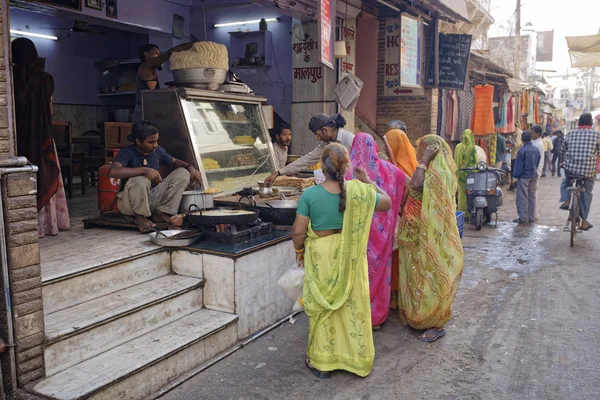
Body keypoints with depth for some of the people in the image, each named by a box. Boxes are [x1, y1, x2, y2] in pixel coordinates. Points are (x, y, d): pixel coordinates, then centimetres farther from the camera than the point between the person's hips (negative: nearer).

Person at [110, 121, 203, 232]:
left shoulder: (158, 151, 0)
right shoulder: (127, 153, -18)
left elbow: (174, 161, 17)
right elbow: (113, 171, -36)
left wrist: (190, 168, -5)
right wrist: (145, 170, -41)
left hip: (153, 198, 6)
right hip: (130, 203, -6)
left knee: (183, 173, -4)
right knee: (140, 179, -38)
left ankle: (161, 212, -6)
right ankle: (140, 216, -12)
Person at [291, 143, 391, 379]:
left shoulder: (310, 194, -16)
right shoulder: (359, 192, -11)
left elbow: (298, 231, -12)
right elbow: (387, 203, 7)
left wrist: (299, 250, 7)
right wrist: (367, 181, 14)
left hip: (321, 256, -1)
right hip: (350, 257, 1)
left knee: (322, 307, 13)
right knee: (353, 306, 16)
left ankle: (321, 362, 26)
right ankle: (358, 358, 30)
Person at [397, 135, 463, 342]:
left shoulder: (439, 172, -20)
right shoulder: (436, 170, 10)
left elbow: (416, 185, -35)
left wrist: (424, 160, -25)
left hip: (432, 237, -10)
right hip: (424, 236, 10)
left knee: (431, 279, 1)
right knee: (425, 278, 19)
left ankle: (436, 325, 14)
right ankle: (421, 316, 33)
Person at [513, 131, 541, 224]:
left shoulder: (522, 151, -14)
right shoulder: (536, 150, 6)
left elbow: (519, 165, -13)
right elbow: (538, 163, 13)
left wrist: (516, 175, -6)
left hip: (524, 176, -7)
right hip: (534, 176, 7)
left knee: (522, 197, -2)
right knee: (532, 196, 12)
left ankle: (523, 218, -4)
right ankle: (531, 217, 16)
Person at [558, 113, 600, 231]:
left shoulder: (571, 133, 5)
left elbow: (562, 152, 13)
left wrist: (564, 162, 32)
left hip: (570, 168, 1)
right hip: (589, 170, -1)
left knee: (565, 183, 30)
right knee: (587, 193, 12)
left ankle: (566, 201, 3)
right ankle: (584, 221, 16)